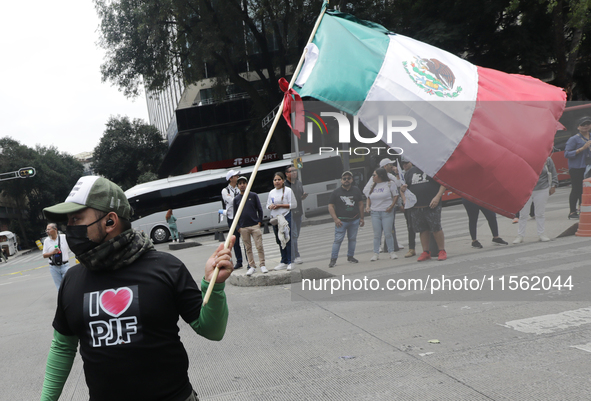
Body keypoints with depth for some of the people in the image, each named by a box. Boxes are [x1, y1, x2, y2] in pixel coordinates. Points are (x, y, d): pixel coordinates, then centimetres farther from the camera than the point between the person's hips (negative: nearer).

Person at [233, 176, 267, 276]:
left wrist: (260, 221, -1)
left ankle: (262, 265, 6)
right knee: (248, 248, 5)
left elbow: (260, 209, 8)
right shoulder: (236, 199, 8)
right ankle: (252, 266, 12)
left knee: (259, 246, -4)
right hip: (243, 228, 2)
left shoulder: (253, 196, 5)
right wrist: (238, 227, 2)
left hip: (255, 225, -2)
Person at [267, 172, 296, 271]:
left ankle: (290, 262, 0)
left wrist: (280, 205, -15)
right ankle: (284, 262, 18)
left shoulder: (288, 190, -4)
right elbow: (268, 205, 20)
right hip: (274, 218, 6)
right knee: (279, 241, 9)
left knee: (287, 240, -7)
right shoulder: (271, 192, 14)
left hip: (286, 217, -6)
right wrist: (270, 206, -4)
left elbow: (293, 205, -9)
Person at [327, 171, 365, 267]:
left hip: (354, 220, 4)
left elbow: (360, 204, 15)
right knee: (338, 240, -8)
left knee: (352, 239, 9)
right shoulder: (336, 192, -1)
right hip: (341, 220, -3)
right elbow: (330, 206, -3)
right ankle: (333, 259, -4)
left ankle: (350, 257, 22)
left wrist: (361, 218, 11)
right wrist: (335, 219, -13)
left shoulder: (357, 191, 9)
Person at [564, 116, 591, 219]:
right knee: (576, 189, -7)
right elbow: (567, 154, -12)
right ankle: (572, 212, -1)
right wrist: (582, 148, -18)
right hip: (576, 168, -6)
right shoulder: (574, 139, -4)